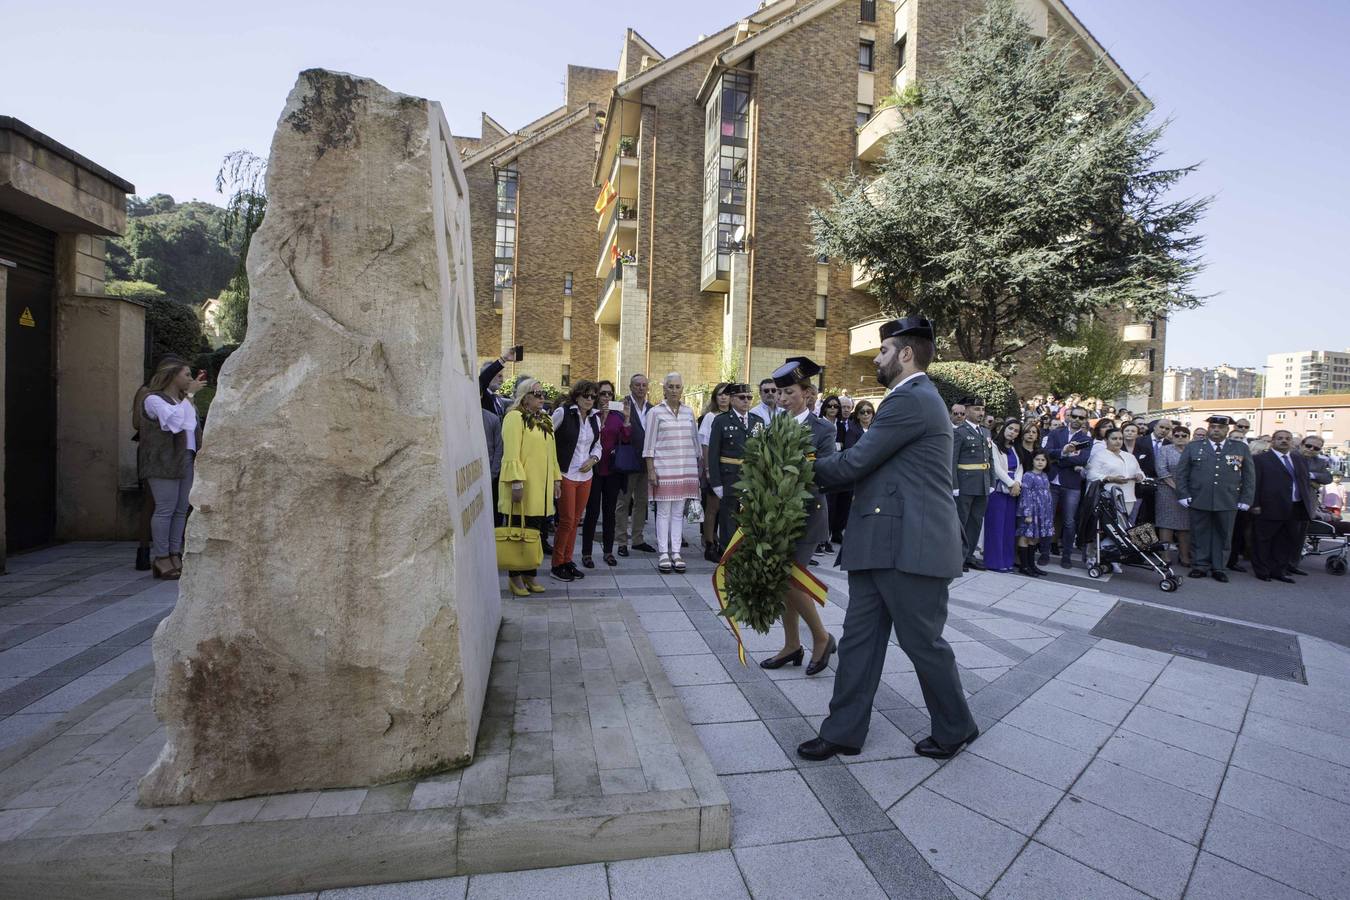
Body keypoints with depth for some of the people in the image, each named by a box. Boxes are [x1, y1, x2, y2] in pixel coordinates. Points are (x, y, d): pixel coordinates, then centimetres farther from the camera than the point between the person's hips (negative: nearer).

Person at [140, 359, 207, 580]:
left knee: (181, 509, 6)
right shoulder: (153, 399, -3)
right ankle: (160, 558, -1)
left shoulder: (183, 398, 21)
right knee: (165, 509, -7)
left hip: (187, 459, 8)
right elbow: (175, 420, -19)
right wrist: (189, 394, -12)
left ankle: (175, 554, 11)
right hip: (164, 461, -8)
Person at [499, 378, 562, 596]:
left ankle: (529, 574, 21)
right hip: (522, 488, -7)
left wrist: (556, 478, 13)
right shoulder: (514, 417, -8)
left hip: (541, 487, 7)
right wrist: (516, 482, -21)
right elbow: (511, 453, -15)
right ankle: (515, 576, 14)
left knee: (535, 532, 11)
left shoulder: (545, 420, 16)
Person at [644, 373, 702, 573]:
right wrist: (651, 470, -7)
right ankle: (663, 554, 8)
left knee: (679, 512, 7)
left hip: (686, 470, 3)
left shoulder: (689, 412, 10)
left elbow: (695, 440, 15)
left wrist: (700, 466, 14)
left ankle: (676, 552, 13)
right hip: (664, 469, -3)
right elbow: (649, 444, -2)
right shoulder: (655, 412, 0)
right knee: (664, 512, 0)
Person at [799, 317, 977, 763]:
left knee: (922, 642, 8)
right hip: (883, 543, 10)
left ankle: (955, 728, 31)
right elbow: (869, 463, 15)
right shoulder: (914, 398, 19)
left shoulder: (912, 400, -15)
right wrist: (819, 471, 6)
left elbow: (855, 462, -18)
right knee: (859, 639, 11)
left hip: (909, 546, -10)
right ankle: (843, 731, 21)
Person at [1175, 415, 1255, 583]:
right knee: (1200, 535, 5)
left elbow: (1249, 476, 9)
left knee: (1222, 536, 7)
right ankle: (1200, 566, 14)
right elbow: (1181, 473, 4)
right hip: (1199, 500, -1)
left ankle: (1218, 568, 16)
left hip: (1228, 503, 1)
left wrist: (1245, 500, 3)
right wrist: (1184, 496, -2)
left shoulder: (1241, 448, 8)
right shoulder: (1193, 447, 4)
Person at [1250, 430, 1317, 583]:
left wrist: (1310, 504, 9)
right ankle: (1262, 571, 13)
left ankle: (1279, 571, 21)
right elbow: (1254, 483, -8)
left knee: (1286, 542, 11)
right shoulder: (1260, 459, -4)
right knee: (1263, 542, 3)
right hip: (1269, 508, -6)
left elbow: (1306, 482, 16)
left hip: (1296, 509, 6)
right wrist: (1255, 505, -14)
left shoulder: (1301, 459, 16)